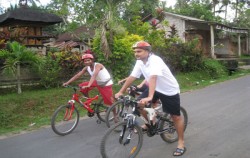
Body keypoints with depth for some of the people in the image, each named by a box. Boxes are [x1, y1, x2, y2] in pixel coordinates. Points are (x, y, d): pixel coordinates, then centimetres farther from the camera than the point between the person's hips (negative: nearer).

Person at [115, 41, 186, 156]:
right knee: (139, 103, -9)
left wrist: (150, 97, -56)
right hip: (156, 89, 7)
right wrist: (121, 92, -7)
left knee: (176, 117, 1)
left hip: (170, 90, -7)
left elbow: (153, 78, -44)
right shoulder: (139, 62, -6)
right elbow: (132, 77, -5)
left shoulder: (155, 60, -30)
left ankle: (181, 143, 18)